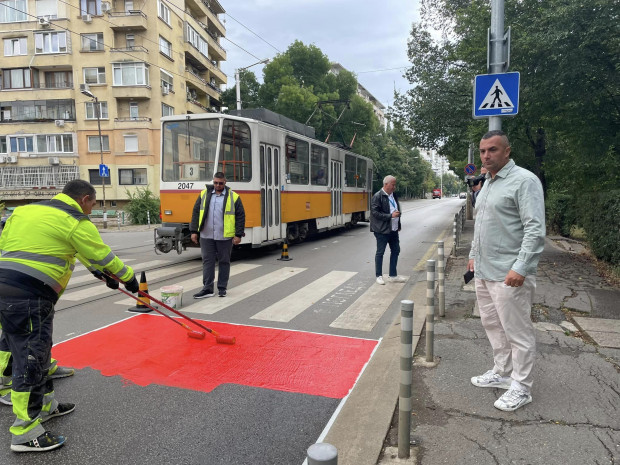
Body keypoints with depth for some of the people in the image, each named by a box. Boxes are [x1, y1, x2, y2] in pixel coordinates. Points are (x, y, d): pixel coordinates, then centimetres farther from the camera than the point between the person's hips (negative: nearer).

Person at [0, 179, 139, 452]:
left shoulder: (26, 210, 19)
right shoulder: (75, 222, -6)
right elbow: (103, 256, 0)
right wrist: (129, 278, 16)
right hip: (29, 297, -9)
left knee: (37, 352, 21)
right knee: (30, 360, -2)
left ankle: (45, 405, 36)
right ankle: (26, 432, 7)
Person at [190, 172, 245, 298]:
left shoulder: (233, 197, -1)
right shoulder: (204, 194, 7)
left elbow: (240, 216, -1)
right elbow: (196, 212, 9)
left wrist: (238, 235, -6)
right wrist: (194, 231, 4)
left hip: (225, 237, -2)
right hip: (206, 236, 2)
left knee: (224, 262, 7)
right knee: (207, 261, 4)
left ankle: (222, 288, 19)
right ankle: (207, 289, 11)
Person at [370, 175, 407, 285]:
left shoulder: (393, 196, 11)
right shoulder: (377, 196, -13)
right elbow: (375, 213, -19)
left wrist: (398, 225, 15)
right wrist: (390, 215, -23)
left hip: (393, 229, 8)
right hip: (382, 230, -8)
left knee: (395, 250, 12)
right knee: (380, 252, 3)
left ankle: (393, 276, 23)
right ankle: (379, 276, 15)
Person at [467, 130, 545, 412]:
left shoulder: (524, 181, -12)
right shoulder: (487, 183, 16)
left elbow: (535, 229, -18)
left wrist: (520, 268, -23)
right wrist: (474, 255, 20)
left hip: (509, 274, -9)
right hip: (484, 271, 9)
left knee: (517, 332, 2)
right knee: (492, 325, 18)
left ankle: (520, 388, 16)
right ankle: (502, 373, 33)